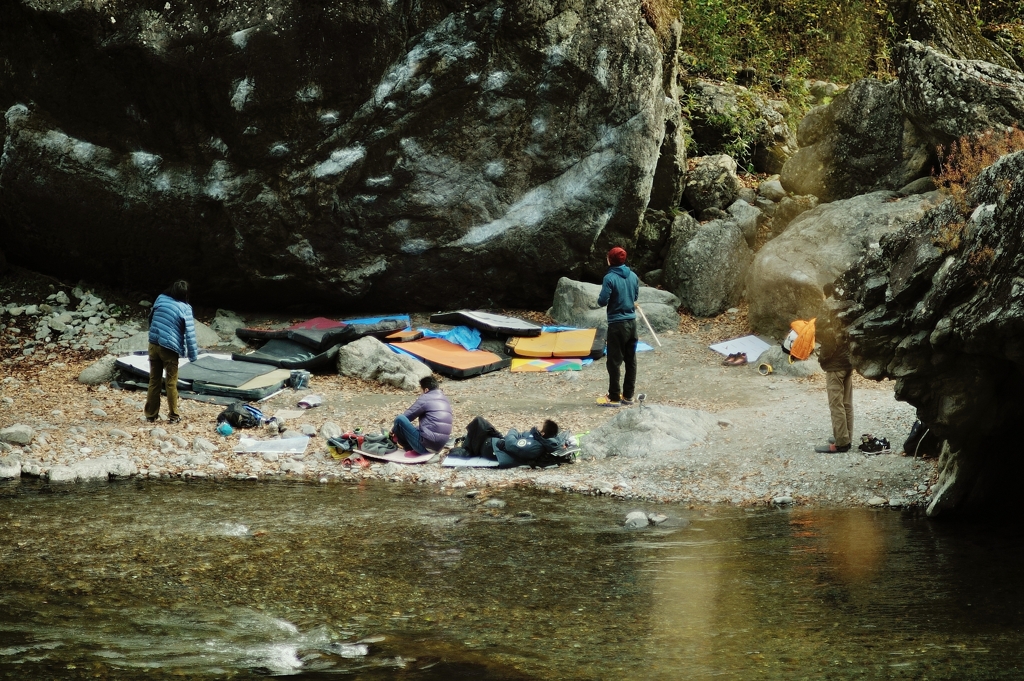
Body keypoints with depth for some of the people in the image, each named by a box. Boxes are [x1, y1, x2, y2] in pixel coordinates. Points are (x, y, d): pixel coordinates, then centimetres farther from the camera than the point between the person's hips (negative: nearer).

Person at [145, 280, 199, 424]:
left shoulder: (160, 299, 2)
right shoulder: (184, 308, -11)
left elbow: (151, 318, 17)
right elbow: (189, 333, -11)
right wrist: (192, 354, -3)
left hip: (153, 345, 4)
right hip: (169, 349, -4)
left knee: (154, 381, 12)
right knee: (171, 383, 7)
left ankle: (151, 414, 16)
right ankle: (173, 416, 13)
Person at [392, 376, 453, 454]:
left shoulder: (425, 398, -7)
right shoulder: (445, 400, 17)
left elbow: (407, 416, 1)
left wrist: (393, 429, 21)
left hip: (425, 445, -9)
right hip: (438, 448, 9)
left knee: (399, 419, -9)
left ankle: (409, 448, 6)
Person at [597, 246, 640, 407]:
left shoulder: (610, 278, -15)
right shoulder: (633, 276, 5)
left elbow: (602, 301, -15)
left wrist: (600, 299, 6)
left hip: (617, 324, -6)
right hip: (632, 322, 6)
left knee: (614, 362, 0)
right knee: (631, 360, 11)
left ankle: (614, 397, 2)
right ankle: (628, 395, 17)